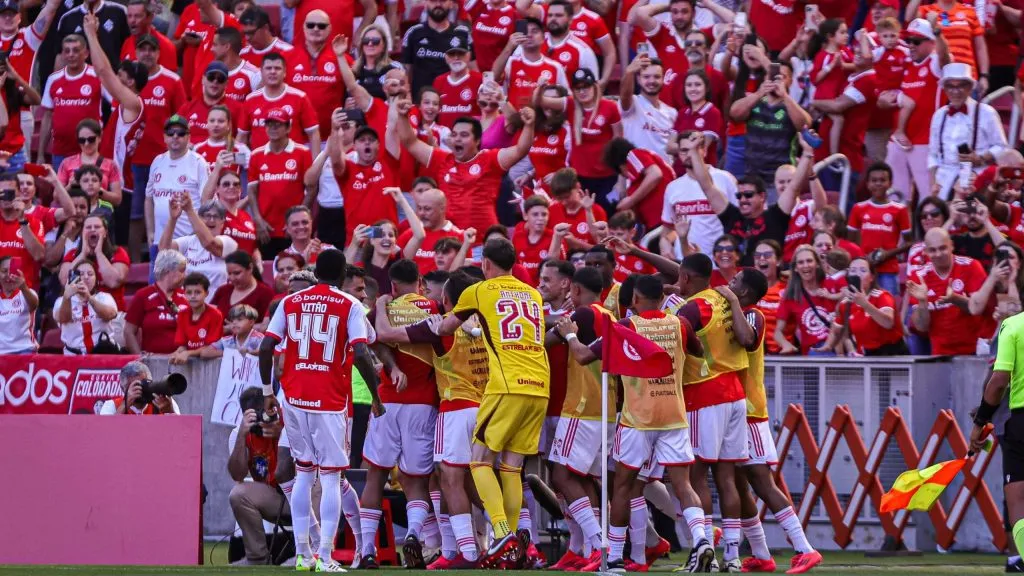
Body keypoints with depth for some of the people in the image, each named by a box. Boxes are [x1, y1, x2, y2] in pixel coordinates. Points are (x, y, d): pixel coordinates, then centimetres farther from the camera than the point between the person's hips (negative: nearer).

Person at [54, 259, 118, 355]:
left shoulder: (104, 298, 8)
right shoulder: (62, 301, 7)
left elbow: (110, 314, -15)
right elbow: (62, 319, -16)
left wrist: (89, 297, -31)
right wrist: (67, 297, -36)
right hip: (73, 355, 0)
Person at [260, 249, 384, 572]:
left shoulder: (290, 303, 7)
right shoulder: (350, 306, -3)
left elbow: (266, 348, 3)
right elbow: (361, 354, -12)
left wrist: (268, 391, 14)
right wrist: (376, 397, -3)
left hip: (295, 399, 4)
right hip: (330, 401, -4)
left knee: (303, 473, 15)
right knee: (331, 477, -1)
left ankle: (302, 554, 14)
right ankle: (325, 557, -9)